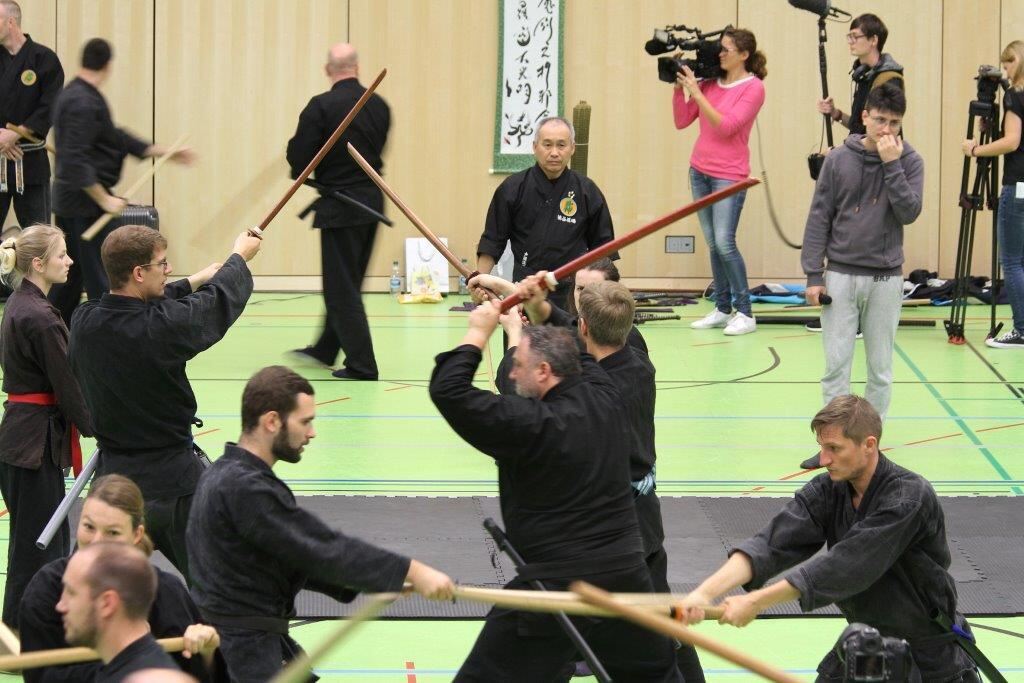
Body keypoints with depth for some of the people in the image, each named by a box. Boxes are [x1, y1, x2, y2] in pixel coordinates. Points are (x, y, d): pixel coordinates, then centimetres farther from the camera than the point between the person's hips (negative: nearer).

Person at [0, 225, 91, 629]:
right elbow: (67, 384, -15)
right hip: (36, 440, -10)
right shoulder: (40, 318, -20)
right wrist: (94, 427, -1)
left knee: (53, 536, 18)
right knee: (35, 544, -3)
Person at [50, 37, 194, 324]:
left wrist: (165, 152, 18)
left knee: (69, 278, 16)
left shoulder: (73, 95, 13)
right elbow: (75, 160, -25)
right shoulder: (83, 102, -19)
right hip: (86, 202, -10)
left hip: (67, 200, 10)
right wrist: (104, 199, -21)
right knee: (103, 278, -5)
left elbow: (113, 137, 18)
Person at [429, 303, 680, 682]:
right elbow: (567, 347, 23)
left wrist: (479, 331, -8)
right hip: (625, 575, 7)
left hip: (556, 586, -7)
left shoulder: (532, 425, -18)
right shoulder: (604, 399, 1)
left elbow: (448, 390, -18)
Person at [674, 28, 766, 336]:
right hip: (700, 170, 6)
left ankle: (745, 313, -6)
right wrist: (679, 88, -2)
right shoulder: (709, 83, 7)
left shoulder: (753, 88, -8)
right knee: (713, 244, 6)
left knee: (724, 243, -13)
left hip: (729, 175, -6)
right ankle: (722, 310, 11)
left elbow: (726, 126, -18)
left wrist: (696, 92, -18)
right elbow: (682, 121, 9)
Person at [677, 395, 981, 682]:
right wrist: (706, 591, -32)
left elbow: (845, 568, -30)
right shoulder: (827, 491, -5)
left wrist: (756, 602, -30)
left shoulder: (909, 497, -25)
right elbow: (773, 544, -17)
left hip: (927, 651, -5)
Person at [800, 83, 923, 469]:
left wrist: (891, 164, -18)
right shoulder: (839, 160, 0)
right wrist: (813, 274, -3)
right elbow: (820, 217, 1)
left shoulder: (909, 162, -1)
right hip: (841, 275, 0)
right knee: (836, 365, 0)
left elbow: (909, 212, -13)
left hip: (886, 279, 0)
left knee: (880, 369, 6)